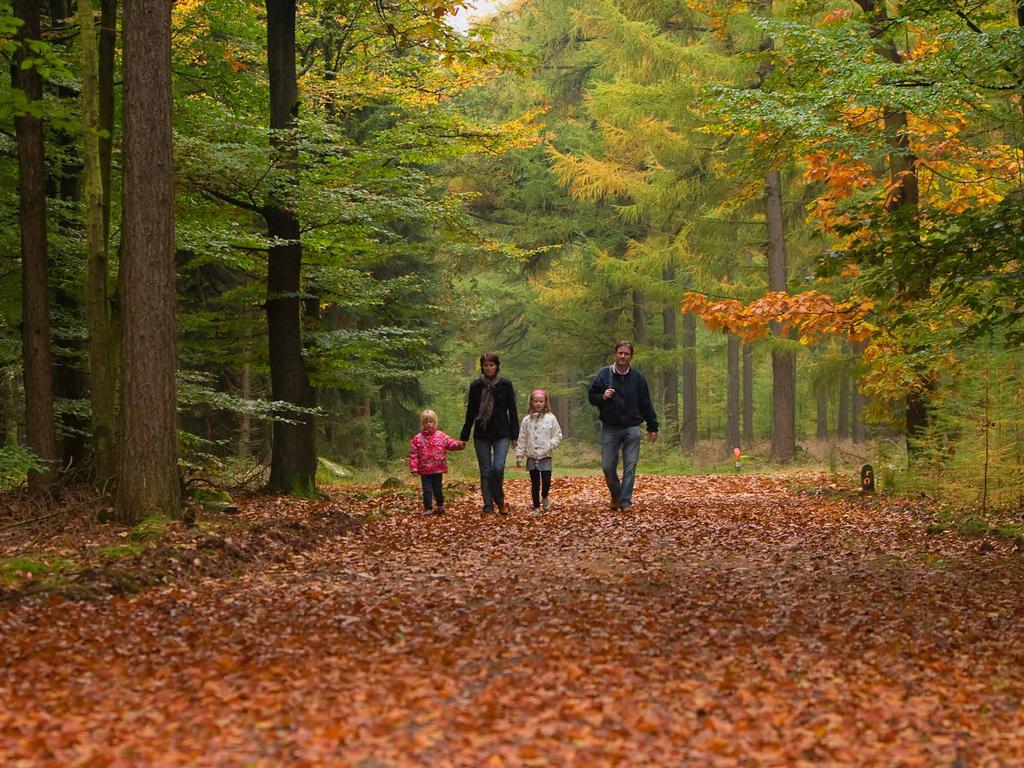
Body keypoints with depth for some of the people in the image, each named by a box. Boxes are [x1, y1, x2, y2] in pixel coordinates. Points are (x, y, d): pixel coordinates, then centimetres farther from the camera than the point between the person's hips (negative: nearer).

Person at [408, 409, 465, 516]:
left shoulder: (441, 436, 3)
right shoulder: (417, 438, 0)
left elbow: (450, 444, -3)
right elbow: (413, 454, -2)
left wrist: (459, 445, -24)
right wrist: (414, 468, -8)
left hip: (438, 469, 1)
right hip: (424, 470, -1)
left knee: (437, 489, 9)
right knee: (427, 490, -2)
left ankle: (440, 506, 30)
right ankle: (428, 509, 5)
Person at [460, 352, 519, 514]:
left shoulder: (505, 385, 1)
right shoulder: (476, 386, 4)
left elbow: (512, 411, 3)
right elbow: (470, 413, 9)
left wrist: (515, 435, -3)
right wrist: (464, 437, 7)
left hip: (501, 434, -2)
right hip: (481, 434, 2)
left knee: (498, 468, -15)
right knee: (485, 471, 2)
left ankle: (499, 500, 8)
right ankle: (488, 506, 9)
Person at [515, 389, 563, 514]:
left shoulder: (550, 418, -1)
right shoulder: (527, 420, 4)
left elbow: (557, 435, 3)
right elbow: (522, 439, 6)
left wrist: (550, 446, -13)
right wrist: (519, 456, 3)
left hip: (545, 456, -2)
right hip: (531, 457, 2)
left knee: (546, 481, -11)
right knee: (535, 484, 7)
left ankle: (545, 497, 19)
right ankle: (536, 507, 16)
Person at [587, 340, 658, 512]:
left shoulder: (637, 377, 4)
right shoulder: (604, 374, 1)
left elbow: (646, 404, 9)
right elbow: (591, 396, 6)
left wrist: (653, 427, 9)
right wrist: (602, 397, -16)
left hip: (632, 428, 0)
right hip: (610, 428, 0)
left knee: (630, 467, -3)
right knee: (608, 466, 2)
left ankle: (625, 501, 2)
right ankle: (615, 494, 26)